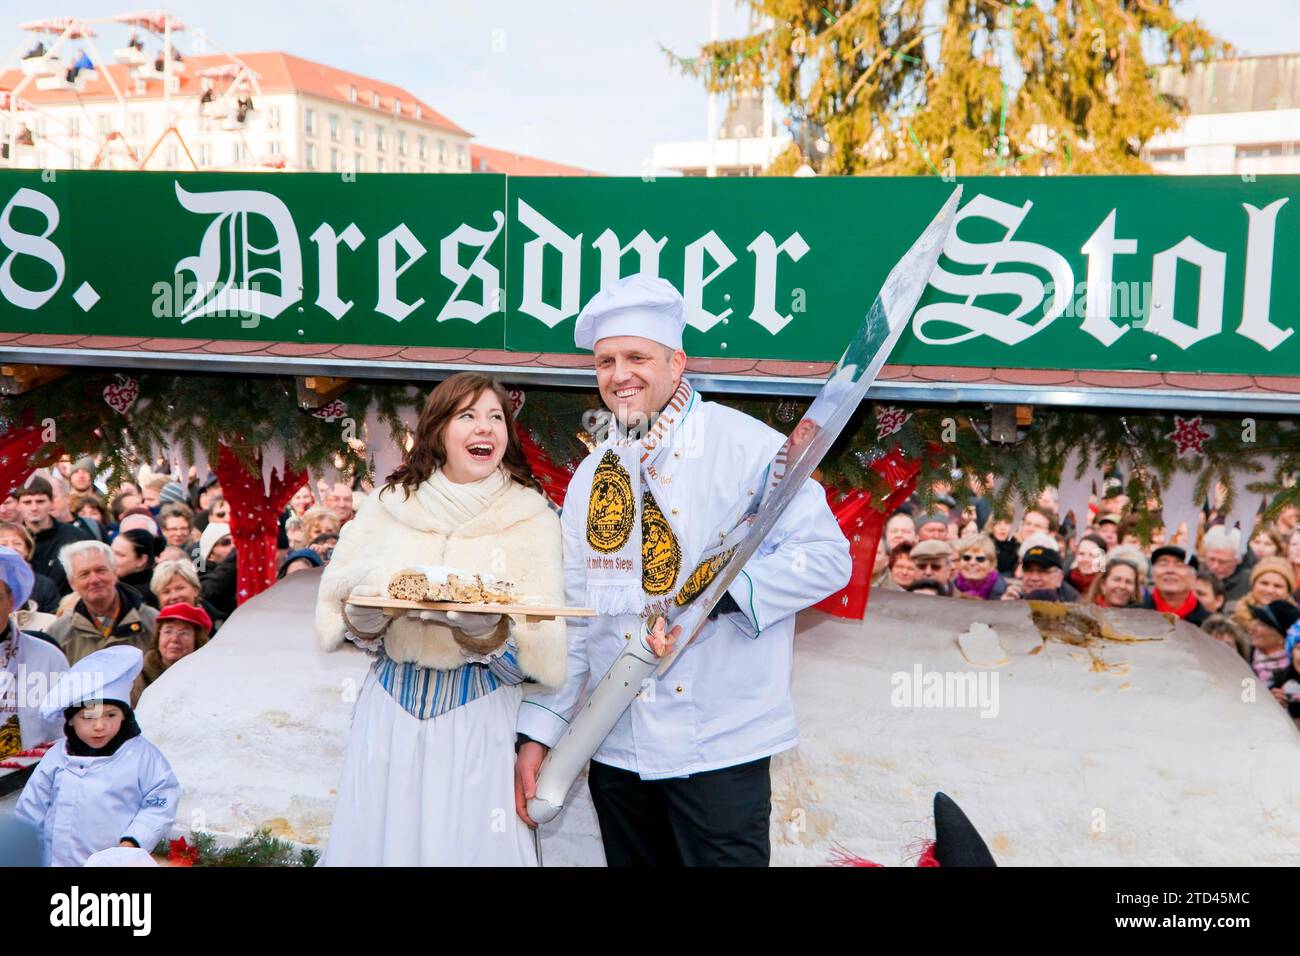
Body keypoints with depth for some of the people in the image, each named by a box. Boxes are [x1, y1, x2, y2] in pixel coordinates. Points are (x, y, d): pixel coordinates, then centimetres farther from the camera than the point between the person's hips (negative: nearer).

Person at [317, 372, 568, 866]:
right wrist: (367, 614, -16)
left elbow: (542, 649, -8)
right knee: (382, 839, 10)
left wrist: (486, 630, -26)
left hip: (480, 714, -2)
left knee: (472, 842, 6)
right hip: (392, 704, 2)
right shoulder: (389, 503, 3)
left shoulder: (532, 516, -2)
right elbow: (337, 612, 6)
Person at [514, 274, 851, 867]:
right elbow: (572, 614, 11)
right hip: (615, 747, 5)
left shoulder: (746, 445, -8)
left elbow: (825, 555, -13)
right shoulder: (592, 474, 9)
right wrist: (538, 731, 8)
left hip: (720, 746, -5)